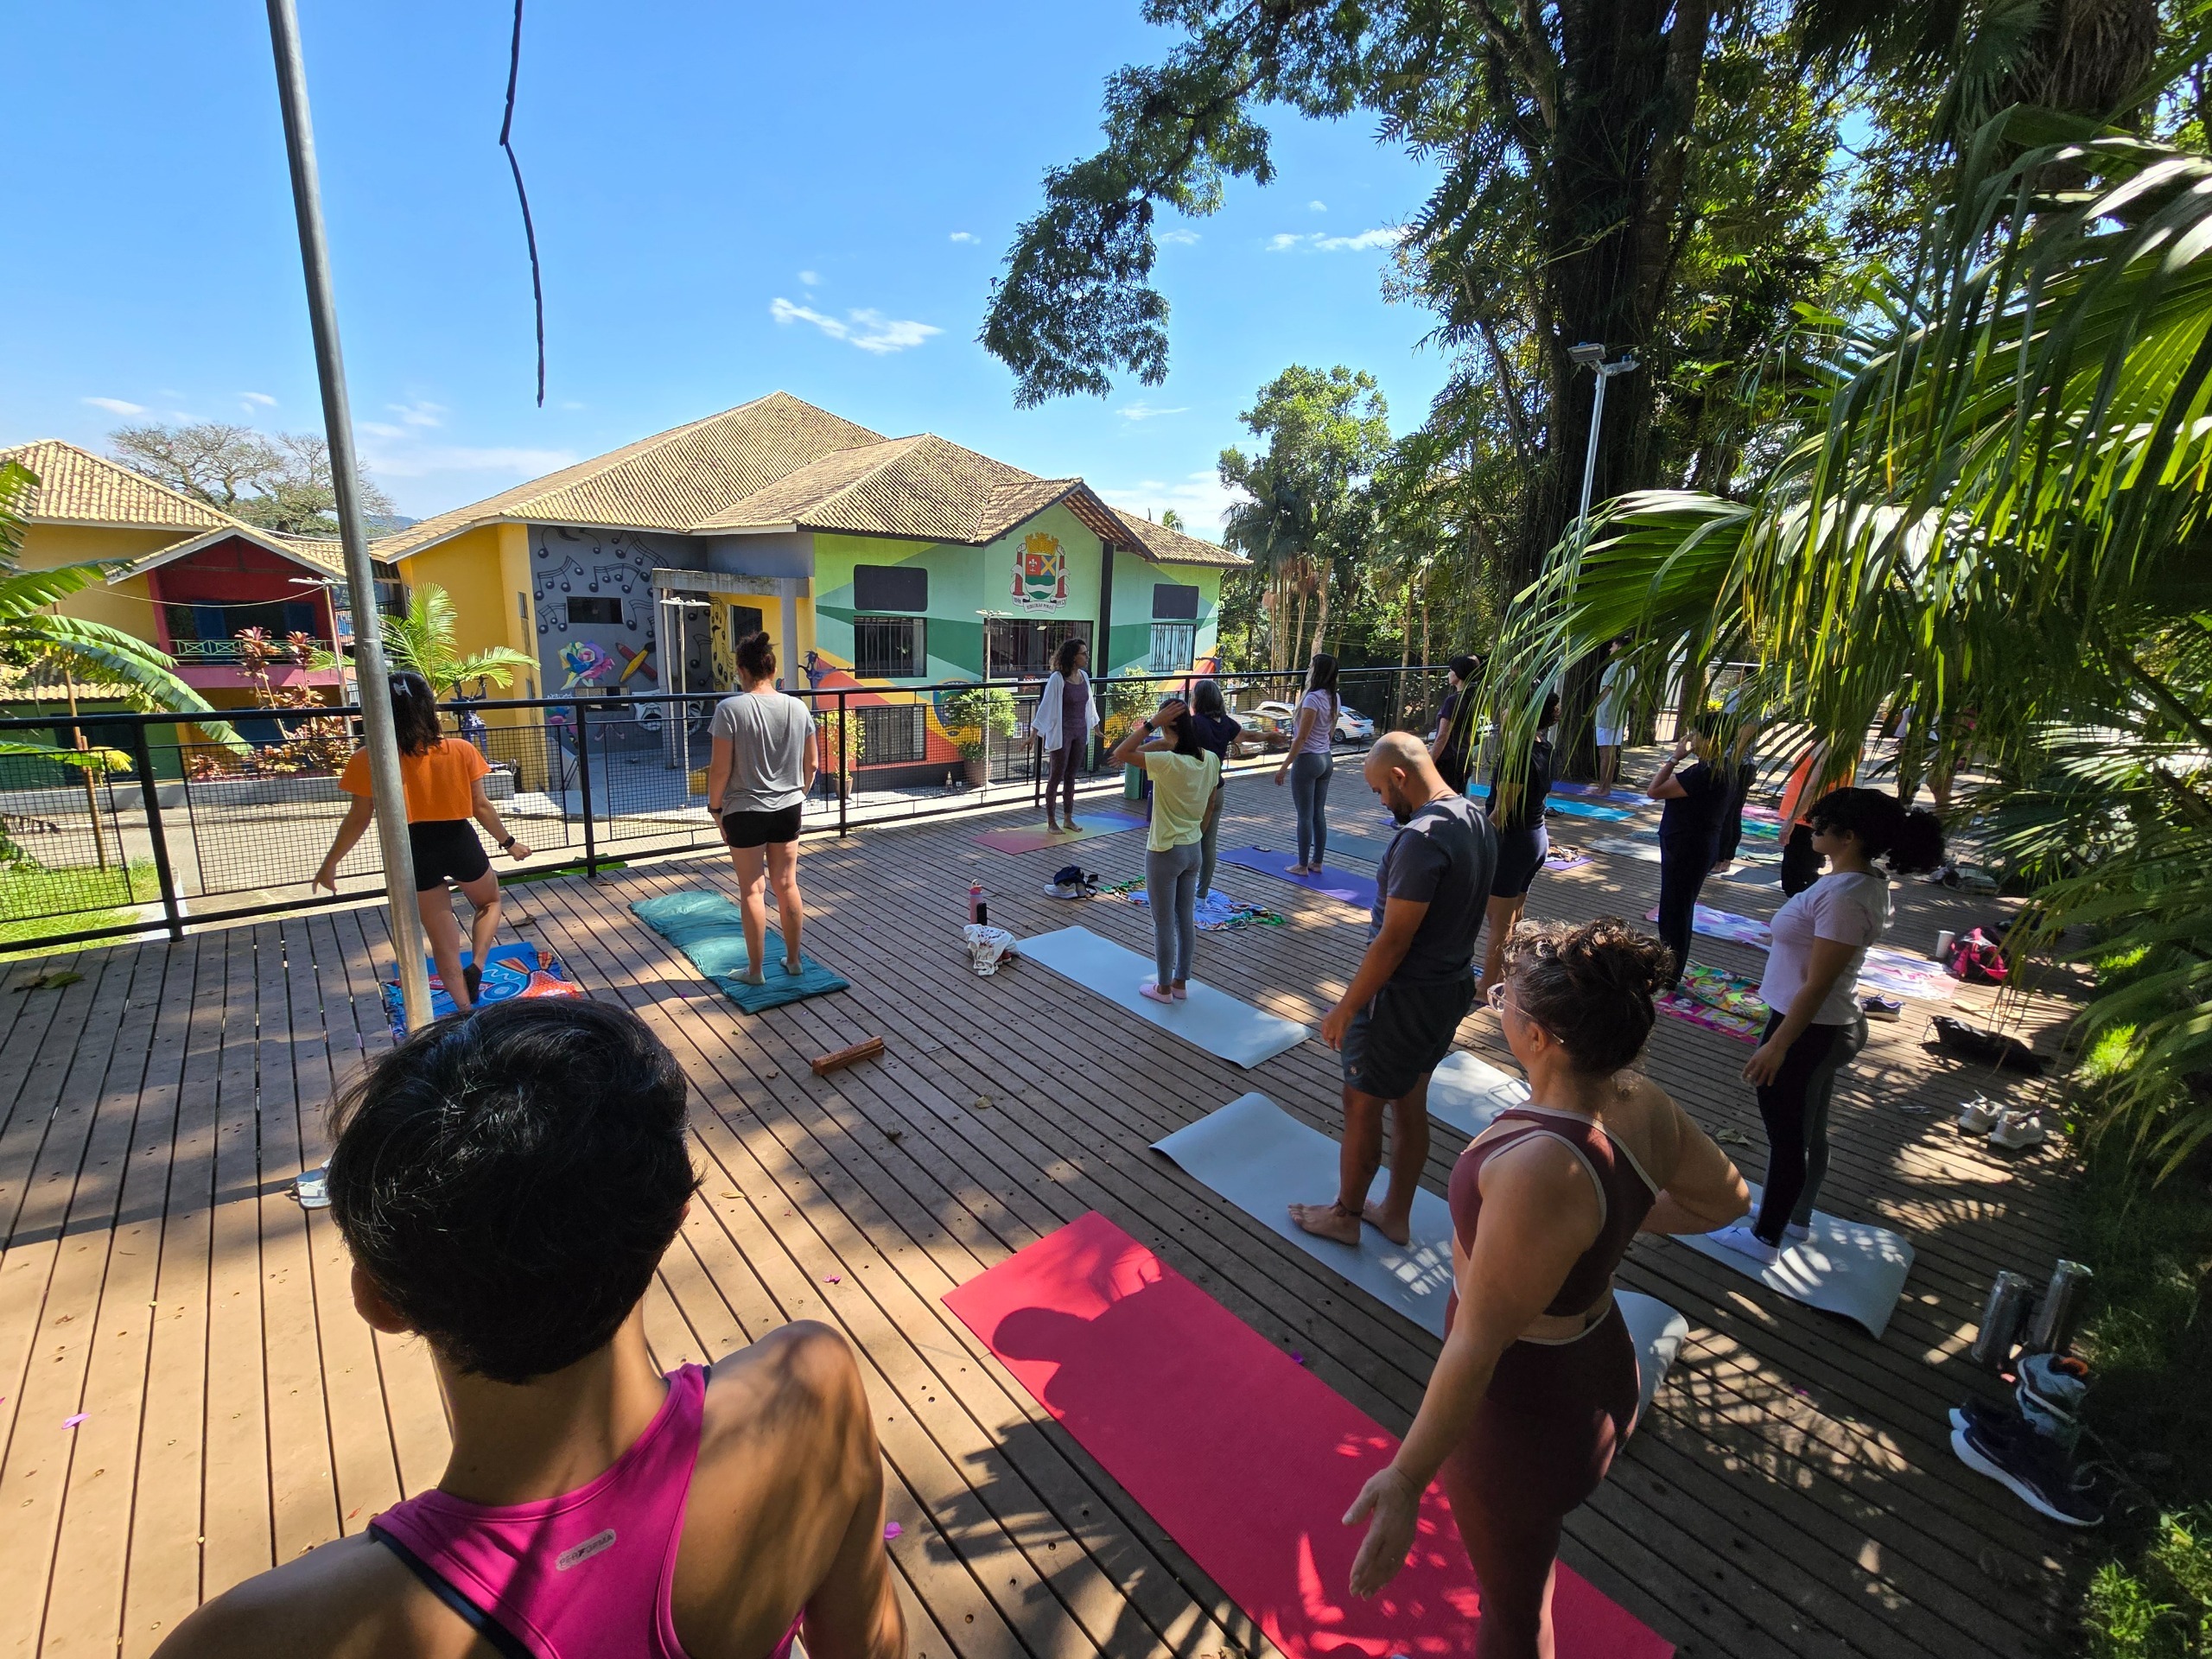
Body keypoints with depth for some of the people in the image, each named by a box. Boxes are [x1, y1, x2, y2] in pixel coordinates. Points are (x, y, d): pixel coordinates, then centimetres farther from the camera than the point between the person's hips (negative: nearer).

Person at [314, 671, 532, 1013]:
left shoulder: (370, 760, -9)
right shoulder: (461, 751, -10)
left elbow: (358, 820, -4)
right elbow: (481, 806, -4)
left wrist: (330, 864, 10)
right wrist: (508, 842, 11)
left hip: (414, 853, 1)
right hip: (460, 843, 0)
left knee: (443, 940, 14)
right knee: (489, 900, 29)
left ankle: (467, 1011, 22)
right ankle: (476, 967, 6)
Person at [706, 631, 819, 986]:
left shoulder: (730, 708, -15)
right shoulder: (798, 707, -3)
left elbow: (720, 769, -14)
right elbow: (810, 764, 4)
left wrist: (715, 807, 0)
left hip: (745, 812, -4)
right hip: (788, 809, 4)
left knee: (752, 891, 6)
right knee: (787, 885, 14)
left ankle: (755, 970, 17)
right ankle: (794, 960, 25)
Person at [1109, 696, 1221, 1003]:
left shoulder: (1168, 762, -25)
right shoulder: (1211, 760, -3)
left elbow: (1120, 753, -23)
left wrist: (1152, 722, -23)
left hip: (1165, 853, -7)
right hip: (1194, 850, 7)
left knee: (1164, 923, 8)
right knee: (1186, 919, 17)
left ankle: (1164, 988, 23)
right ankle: (1181, 982, 31)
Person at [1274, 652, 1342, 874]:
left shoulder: (1312, 698, -20)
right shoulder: (1333, 698, 5)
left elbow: (1302, 737, -19)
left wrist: (1284, 766, -15)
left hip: (1307, 760, -8)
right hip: (1326, 758, 8)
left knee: (1305, 815, 1)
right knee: (1319, 813, 14)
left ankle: (1303, 865, 9)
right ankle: (1317, 862, 22)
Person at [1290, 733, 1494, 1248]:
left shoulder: (1422, 838, -27)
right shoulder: (1477, 821, 2)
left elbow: (1393, 942, -26)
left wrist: (1345, 1009, -16)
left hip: (1407, 997, -9)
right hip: (1453, 986, 9)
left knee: (1362, 1108, 11)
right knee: (1411, 1104, 22)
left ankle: (1345, 1215, 30)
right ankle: (1396, 1214, 38)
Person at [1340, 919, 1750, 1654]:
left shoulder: (1539, 1170, -40)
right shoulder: (1643, 1106, -16)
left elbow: (1477, 1346, -31)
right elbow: (1724, 1200, 4)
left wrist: (1405, 1480, -19)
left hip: (1518, 1411, -7)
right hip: (1598, 1377, 7)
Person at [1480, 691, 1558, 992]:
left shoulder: (1517, 756, -23)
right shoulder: (1543, 746, 0)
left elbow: (1502, 812, -21)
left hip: (1511, 842, -9)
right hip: (1536, 838, 9)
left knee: (1499, 924, 4)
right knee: (1513, 917, 22)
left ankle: (1488, 986, 16)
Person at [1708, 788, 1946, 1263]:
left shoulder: (1843, 896, -28)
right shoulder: (1867, 882, 3)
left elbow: (1817, 985, -26)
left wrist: (1776, 1045, -20)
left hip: (1808, 1029, -9)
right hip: (1836, 1026, 9)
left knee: (1785, 1135, 7)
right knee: (1810, 1130, 24)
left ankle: (1766, 1238, 23)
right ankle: (1796, 1216, 42)